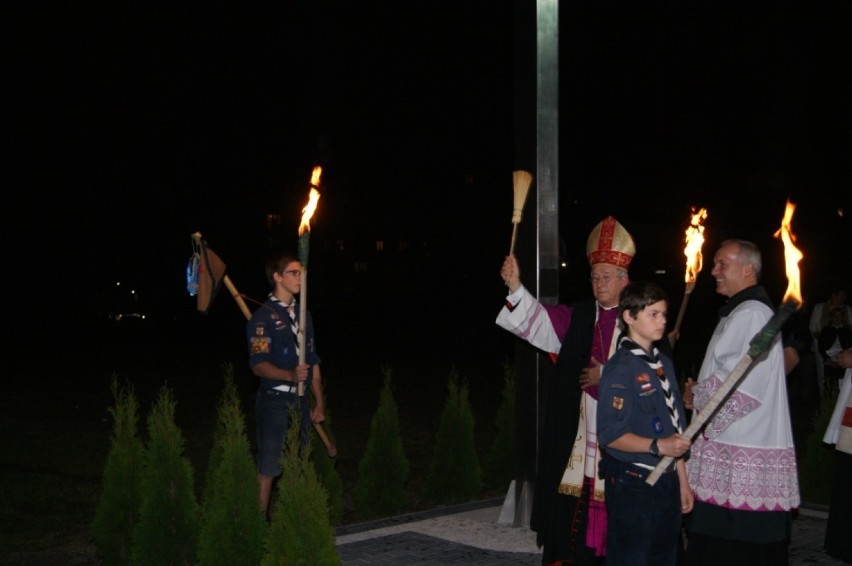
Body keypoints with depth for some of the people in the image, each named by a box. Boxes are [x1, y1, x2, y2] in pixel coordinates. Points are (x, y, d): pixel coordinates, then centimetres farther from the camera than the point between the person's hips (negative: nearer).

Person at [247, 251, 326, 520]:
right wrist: (290, 375, -36)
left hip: (300, 400, 7)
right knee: (268, 470, -4)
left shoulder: (303, 314, 13)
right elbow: (258, 365, -19)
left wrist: (319, 403, 14)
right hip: (274, 400, -7)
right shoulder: (263, 317, -9)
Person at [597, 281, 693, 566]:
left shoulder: (664, 363, 13)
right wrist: (657, 446, -28)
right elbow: (610, 435, -18)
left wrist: (683, 481, 17)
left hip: (667, 483, 8)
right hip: (633, 485, -8)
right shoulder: (620, 369, -12)